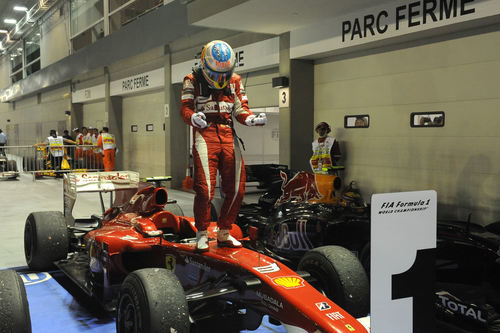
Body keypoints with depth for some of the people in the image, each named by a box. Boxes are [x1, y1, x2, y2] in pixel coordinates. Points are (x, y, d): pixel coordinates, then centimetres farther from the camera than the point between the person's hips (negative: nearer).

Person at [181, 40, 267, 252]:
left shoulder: (235, 81, 15)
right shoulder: (192, 81, 3)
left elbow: (240, 108, 12)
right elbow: (185, 107, -6)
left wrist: (251, 119, -10)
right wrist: (193, 117, -30)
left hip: (228, 136, 4)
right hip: (204, 134, -4)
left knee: (236, 189, 3)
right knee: (205, 189, -14)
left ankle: (223, 234, 20)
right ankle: (202, 235, 4)